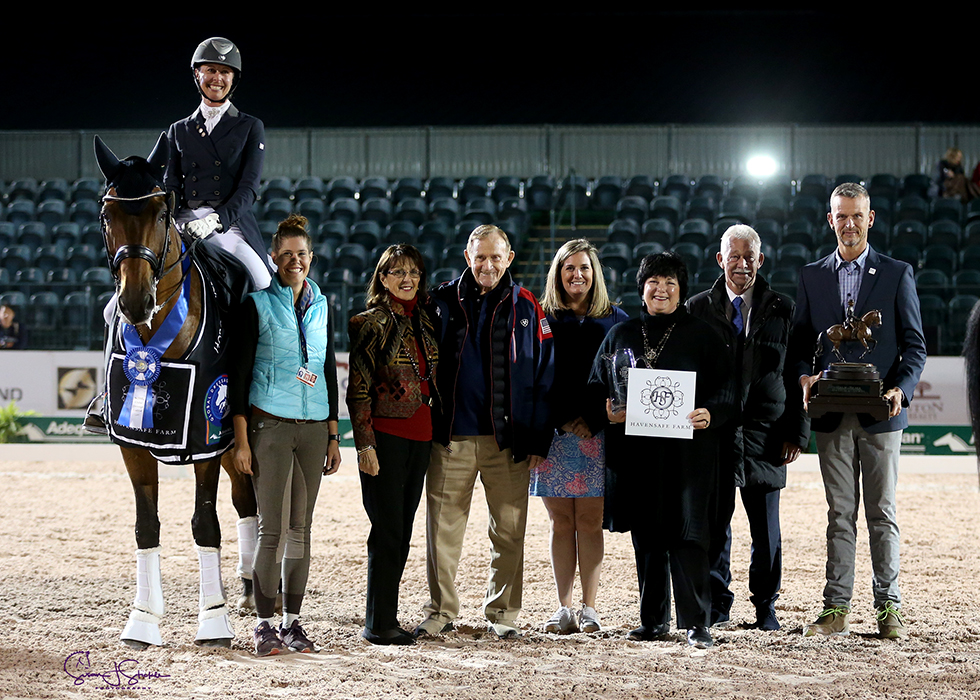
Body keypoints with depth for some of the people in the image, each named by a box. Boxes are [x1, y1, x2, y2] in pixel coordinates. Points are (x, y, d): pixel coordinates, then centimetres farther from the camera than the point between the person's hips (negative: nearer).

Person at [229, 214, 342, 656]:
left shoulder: (322, 306, 11)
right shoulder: (258, 304, -3)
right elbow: (239, 372, -4)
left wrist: (333, 436, 11)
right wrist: (241, 440, -10)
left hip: (314, 427, 4)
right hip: (270, 424, -4)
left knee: (301, 528, 8)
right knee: (270, 529, -5)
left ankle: (292, 621, 14)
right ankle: (264, 623, 2)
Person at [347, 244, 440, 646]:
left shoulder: (425, 321, 14)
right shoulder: (371, 323, -4)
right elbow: (358, 390, -7)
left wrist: (437, 432, 14)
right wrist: (365, 443, -14)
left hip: (420, 437, 6)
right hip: (385, 435, -6)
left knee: (402, 532, 7)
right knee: (388, 530, -7)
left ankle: (384, 618, 13)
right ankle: (379, 624, -2)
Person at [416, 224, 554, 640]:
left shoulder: (526, 309, 5)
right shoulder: (443, 303, 7)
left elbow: (544, 375, 5)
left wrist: (538, 439, 0)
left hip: (508, 440, 0)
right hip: (451, 437, 0)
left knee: (509, 530, 4)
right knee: (443, 527, 1)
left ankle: (502, 613, 16)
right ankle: (441, 610, 12)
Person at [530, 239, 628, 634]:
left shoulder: (614, 320, 9)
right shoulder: (543, 319, 9)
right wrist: (562, 421, -5)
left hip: (596, 434, 0)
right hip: (553, 432, 1)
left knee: (589, 521, -1)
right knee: (561, 523, 2)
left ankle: (589, 608, 3)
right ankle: (563, 609, 5)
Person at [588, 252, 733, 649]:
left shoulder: (702, 336, 7)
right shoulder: (621, 336, 15)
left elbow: (725, 389, 3)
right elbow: (597, 387, 15)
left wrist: (710, 414, -16)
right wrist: (606, 412, -6)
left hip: (686, 451, -3)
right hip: (634, 453, 3)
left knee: (686, 534, -8)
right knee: (646, 538, 7)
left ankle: (696, 623, -5)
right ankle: (653, 620, 15)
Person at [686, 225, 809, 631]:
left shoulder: (783, 310, 6)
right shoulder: (697, 309, 7)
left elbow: (798, 376, 6)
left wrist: (796, 432, -1)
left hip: (765, 435, 0)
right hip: (713, 432, 0)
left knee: (766, 528, 5)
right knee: (714, 522, 3)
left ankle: (766, 607, 15)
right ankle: (716, 604, 14)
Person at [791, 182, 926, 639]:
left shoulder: (897, 274, 5)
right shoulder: (811, 277, 11)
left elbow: (915, 345, 4)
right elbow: (801, 342, 12)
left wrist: (901, 389, -13)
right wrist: (805, 377, -9)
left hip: (880, 414, -2)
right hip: (832, 414, 2)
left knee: (882, 514, 2)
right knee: (840, 515, 5)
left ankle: (889, 608, 8)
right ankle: (836, 609, 7)